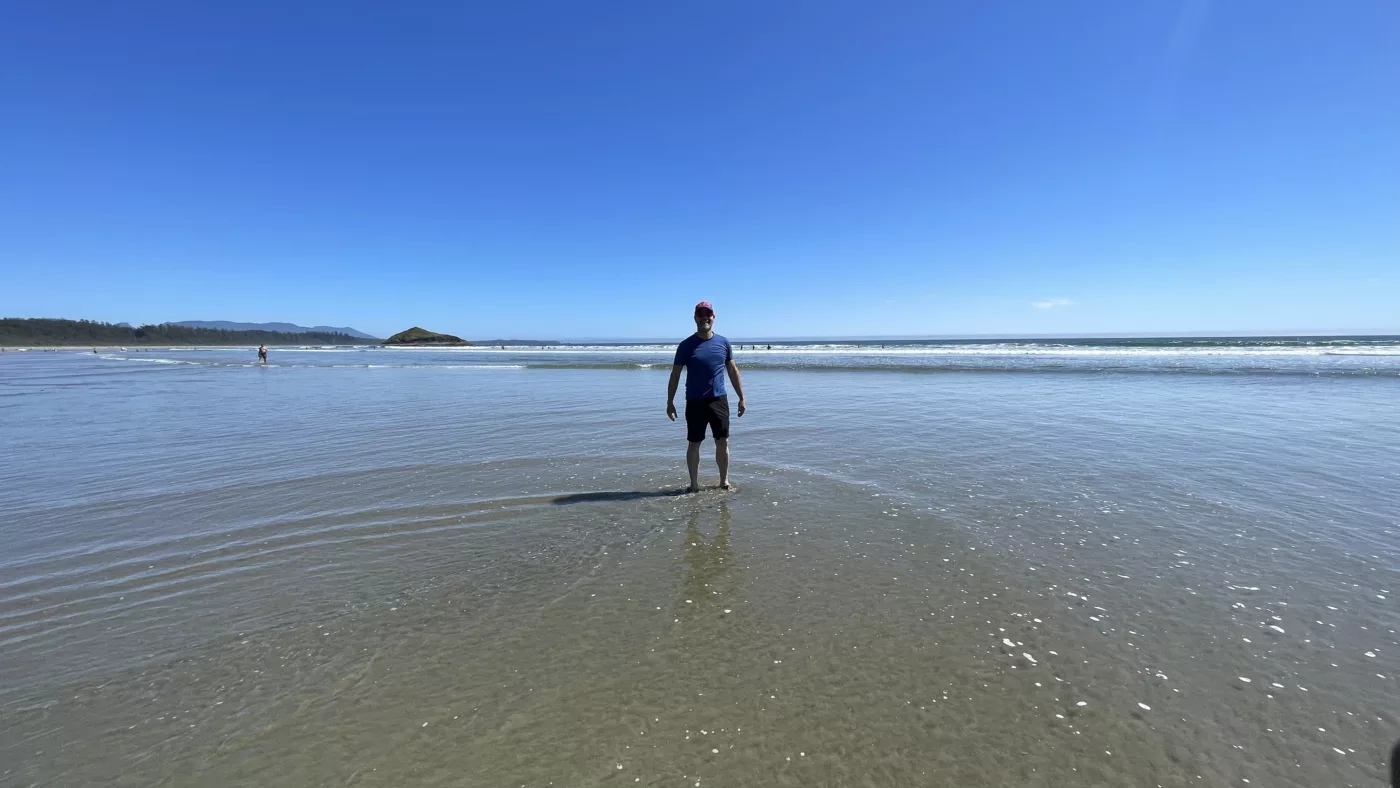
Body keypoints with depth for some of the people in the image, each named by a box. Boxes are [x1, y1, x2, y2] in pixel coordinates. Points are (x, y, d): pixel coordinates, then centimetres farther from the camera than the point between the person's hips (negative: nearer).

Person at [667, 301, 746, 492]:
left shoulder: (723, 343, 5)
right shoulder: (686, 345, -2)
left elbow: (733, 371, 11)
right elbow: (675, 375, 1)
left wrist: (742, 398, 8)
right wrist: (670, 402, -2)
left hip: (719, 400, 2)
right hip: (695, 402, -2)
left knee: (723, 442, 6)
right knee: (694, 444, 5)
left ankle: (724, 481, 22)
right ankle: (694, 485, 18)